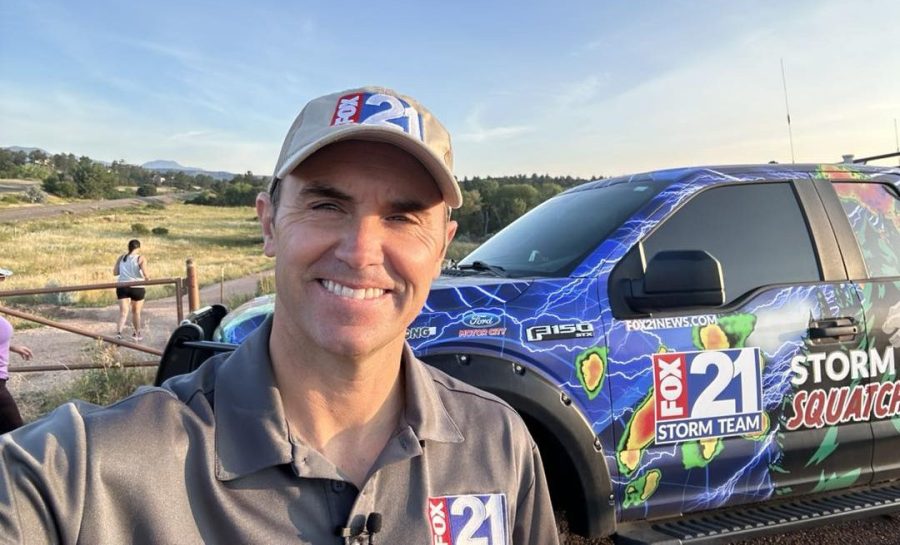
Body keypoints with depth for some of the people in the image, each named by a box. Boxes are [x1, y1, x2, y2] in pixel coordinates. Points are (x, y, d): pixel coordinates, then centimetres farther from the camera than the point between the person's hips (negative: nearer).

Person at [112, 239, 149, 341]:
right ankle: (137, 334, 28)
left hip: (122, 287, 2)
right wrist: (147, 278, 4)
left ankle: (119, 332, -21)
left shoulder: (121, 258, 4)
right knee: (136, 312, 15)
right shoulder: (140, 258, -8)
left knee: (123, 312, 1)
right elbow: (145, 274, -17)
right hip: (137, 288, -2)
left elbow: (115, 272, 3)